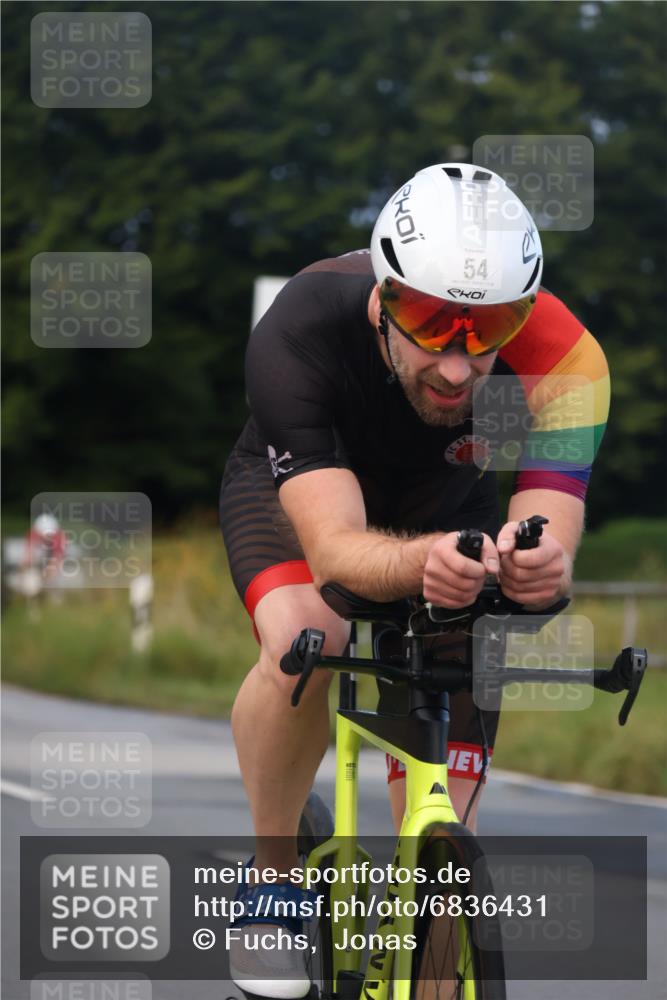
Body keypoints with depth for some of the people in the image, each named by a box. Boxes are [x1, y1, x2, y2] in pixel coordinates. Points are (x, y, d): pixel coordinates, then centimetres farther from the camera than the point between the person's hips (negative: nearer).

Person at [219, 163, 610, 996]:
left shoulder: (560, 359, -36)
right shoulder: (301, 335, -41)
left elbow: (551, 541, -41)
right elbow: (333, 548, -47)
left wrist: (536, 566, -67)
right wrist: (422, 561, -69)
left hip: (445, 506, 2)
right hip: (296, 489, -2)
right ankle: (272, 878, -11)